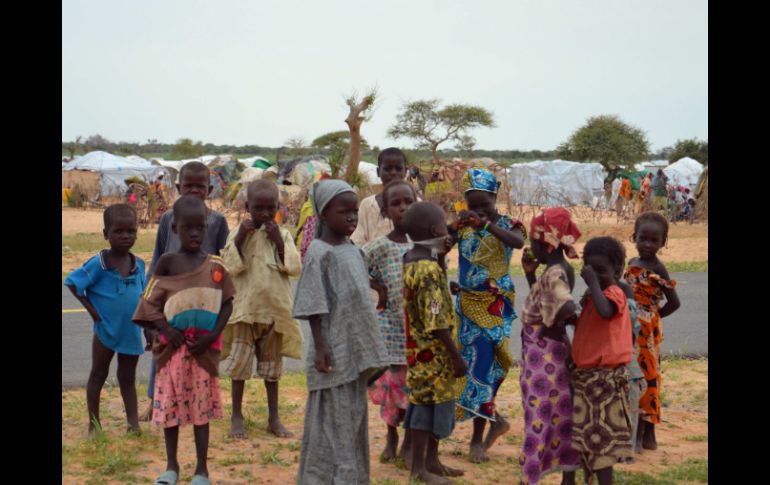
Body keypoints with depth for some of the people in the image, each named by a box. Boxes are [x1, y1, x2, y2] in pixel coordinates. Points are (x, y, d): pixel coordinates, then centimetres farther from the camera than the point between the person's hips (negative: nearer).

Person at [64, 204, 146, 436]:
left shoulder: (139, 265, -1)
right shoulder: (98, 264, -15)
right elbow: (72, 283, -11)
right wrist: (91, 309, -14)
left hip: (131, 332, 4)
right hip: (106, 330, -4)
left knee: (128, 379, 11)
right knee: (98, 375, 9)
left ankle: (134, 423, 13)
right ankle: (94, 424, 18)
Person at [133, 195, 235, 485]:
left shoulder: (215, 266, -1)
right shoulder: (167, 262, -3)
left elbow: (227, 303, 0)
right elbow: (151, 302, -3)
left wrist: (212, 335, -11)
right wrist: (166, 330, -15)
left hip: (203, 347, 0)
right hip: (172, 345, 0)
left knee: (201, 404, 5)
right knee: (169, 403, 7)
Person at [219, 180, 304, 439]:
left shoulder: (282, 235, 1)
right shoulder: (238, 233, -3)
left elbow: (295, 267, -7)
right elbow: (229, 267, -10)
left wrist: (278, 241, -15)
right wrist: (240, 238, -19)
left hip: (275, 308, 2)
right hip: (244, 308, -2)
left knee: (272, 364, 12)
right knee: (240, 362, 0)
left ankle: (274, 418, 21)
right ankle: (237, 416, 14)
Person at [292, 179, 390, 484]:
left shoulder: (354, 250, 10)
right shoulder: (319, 253, -12)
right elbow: (313, 306, -14)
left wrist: (368, 350, 16)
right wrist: (320, 347, -18)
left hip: (355, 350, 8)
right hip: (334, 351, -7)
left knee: (353, 418, 14)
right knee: (331, 420, -1)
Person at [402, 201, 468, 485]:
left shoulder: (413, 260, 6)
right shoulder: (429, 270, -23)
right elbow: (436, 323, -24)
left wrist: (441, 255, 12)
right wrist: (457, 357, -20)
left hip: (421, 348, 10)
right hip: (432, 351, -10)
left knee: (431, 402, 17)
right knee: (430, 403, 0)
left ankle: (432, 460, 27)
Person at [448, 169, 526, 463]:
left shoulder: (506, 224, -5)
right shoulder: (463, 226, 4)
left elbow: (518, 242, -28)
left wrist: (485, 224, -37)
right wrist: (456, 225, -25)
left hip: (495, 305, -4)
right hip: (467, 303, 4)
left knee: (482, 364, -6)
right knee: (473, 362, 6)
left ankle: (478, 438, 3)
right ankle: (494, 419, 27)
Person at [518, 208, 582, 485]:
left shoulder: (553, 274, -22)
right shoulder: (560, 270, 8)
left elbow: (566, 308, -40)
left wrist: (563, 319, -20)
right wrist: (529, 274, 12)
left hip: (542, 356, -9)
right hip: (553, 351, 9)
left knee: (539, 418, -2)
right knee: (560, 414, 14)